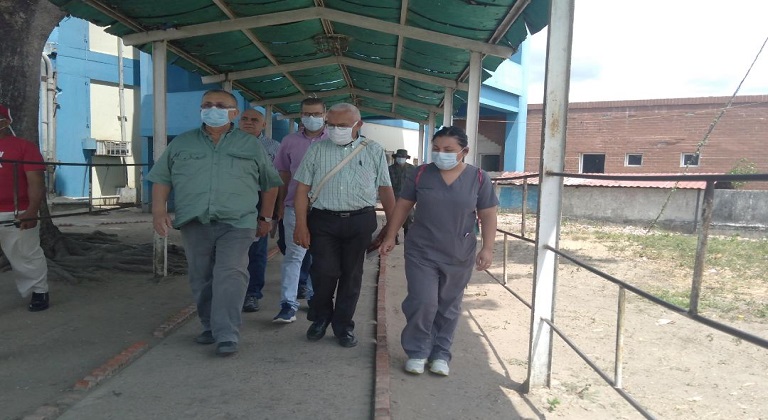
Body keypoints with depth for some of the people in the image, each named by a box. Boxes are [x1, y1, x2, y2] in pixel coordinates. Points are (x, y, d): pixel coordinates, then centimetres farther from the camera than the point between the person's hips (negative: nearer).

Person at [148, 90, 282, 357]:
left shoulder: (251, 146, 10)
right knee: (201, 280, 8)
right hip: (195, 224, 3)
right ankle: (210, 328, 22)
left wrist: (265, 218, 13)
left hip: (237, 224, -2)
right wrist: (159, 211, -1)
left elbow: (270, 183, 15)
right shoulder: (181, 144, 14)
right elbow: (161, 179, 13)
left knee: (230, 276, -13)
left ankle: (227, 336, -11)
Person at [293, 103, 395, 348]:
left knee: (351, 274, 7)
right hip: (323, 220, 0)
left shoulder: (374, 151, 6)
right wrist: (301, 225, -4)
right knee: (324, 272, -1)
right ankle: (321, 318, 26)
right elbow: (302, 189, 3)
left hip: (360, 221, 0)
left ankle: (343, 325, 24)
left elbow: (385, 189, 7)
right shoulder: (317, 150, 5)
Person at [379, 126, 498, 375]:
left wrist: (487, 248, -9)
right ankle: (417, 351, 14)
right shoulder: (421, 174, -1)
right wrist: (390, 237, 3)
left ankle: (440, 353, 26)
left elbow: (488, 216, 0)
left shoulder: (478, 178, -3)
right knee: (422, 303, -6)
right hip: (421, 253, 0)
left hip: (459, 257, 1)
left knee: (449, 308, 11)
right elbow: (403, 206, 5)